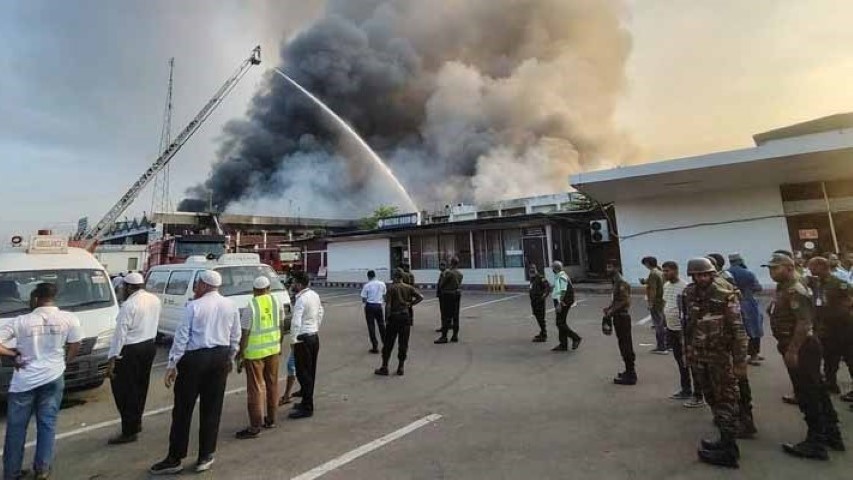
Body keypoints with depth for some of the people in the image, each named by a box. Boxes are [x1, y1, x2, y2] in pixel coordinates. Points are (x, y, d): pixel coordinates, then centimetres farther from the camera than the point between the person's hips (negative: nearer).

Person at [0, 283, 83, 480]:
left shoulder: (20, 321, -9)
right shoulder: (69, 319, -9)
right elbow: (75, 347, -2)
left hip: (23, 381, 0)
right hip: (53, 378, 0)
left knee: (16, 427, 15)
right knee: (47, 424, 12)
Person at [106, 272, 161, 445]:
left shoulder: (129, 305, -18)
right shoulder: (155, 300, 4)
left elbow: (120, 333, -18)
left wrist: (112, 359, -15)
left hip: (131, 351, -8)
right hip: (149, 346, 8)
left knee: (125, 390, 3)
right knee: (140, 386, 19)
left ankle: (129, 431, 11)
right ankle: (136, 422, 33)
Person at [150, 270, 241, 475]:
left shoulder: (194, 306, -10)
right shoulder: (231, 306, 3)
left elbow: (181, 336, -11)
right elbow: (235, 337, 7)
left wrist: (172, 364, -5)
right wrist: (230, 359, 19)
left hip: (194, 359, -4)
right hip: (220, 358, 4)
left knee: (183, 409, 9)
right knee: (211, 409, 12)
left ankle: (175, 459, 20)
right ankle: (205, 457, 23)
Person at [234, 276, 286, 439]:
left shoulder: (250, 307, -13)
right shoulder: (277, 302, -1)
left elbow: (244, 334, -12)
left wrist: (240, 355, -3)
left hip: (254, 352, -4)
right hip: (273, 349, 5)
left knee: (255, 388, 4)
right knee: (272, 384, 16)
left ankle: (255, 427, 12)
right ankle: (271, 419, 29)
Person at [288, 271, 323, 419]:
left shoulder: (301, 299, -19)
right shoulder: (315, 295, 6)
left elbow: (296, 322, -23)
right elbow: (320, 313, 15)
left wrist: (293, 340, -14)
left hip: (303, 339, -9)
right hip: (314, 337, 9)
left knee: (303, 373, 0)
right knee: (310, 372, 16)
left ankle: (307, 408, 7)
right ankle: (307, 402, 30)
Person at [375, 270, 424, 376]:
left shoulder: (391, 288, -4)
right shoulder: (409, 288, 4)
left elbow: (388, 305, -10)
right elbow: (420, 297, -6)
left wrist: (388, 316, -2)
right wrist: (410, 304, 3)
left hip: (394, 316, -3)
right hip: (406, 316, 3)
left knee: (388, 343, 7)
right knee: (403, 343, 10)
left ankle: (384, 368, 13)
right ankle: (401, 368, 14)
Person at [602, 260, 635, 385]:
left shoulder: (621, 283, -19)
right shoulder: (616, 282, 12)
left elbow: (625, 302, -23)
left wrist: (611, 311, -17)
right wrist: (609, 308, 8)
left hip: (622, 317, -10)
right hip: (619, 317, 10)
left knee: (625, 346, -2)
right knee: (626, 345, 17)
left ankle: (630, 375, 6)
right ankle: (630, 371, 27)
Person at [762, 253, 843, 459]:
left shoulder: (795, 291, -17)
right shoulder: (783, 290, 12)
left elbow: (804, 323, -23)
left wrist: (792, 351, -23)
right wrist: (785, 345, 19)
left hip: (802, 348, -10)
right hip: (799, 348, 10)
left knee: (808, 395, -2)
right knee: (817, 392, 18)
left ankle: (816, 443, 7)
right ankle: (832, 436, 31)